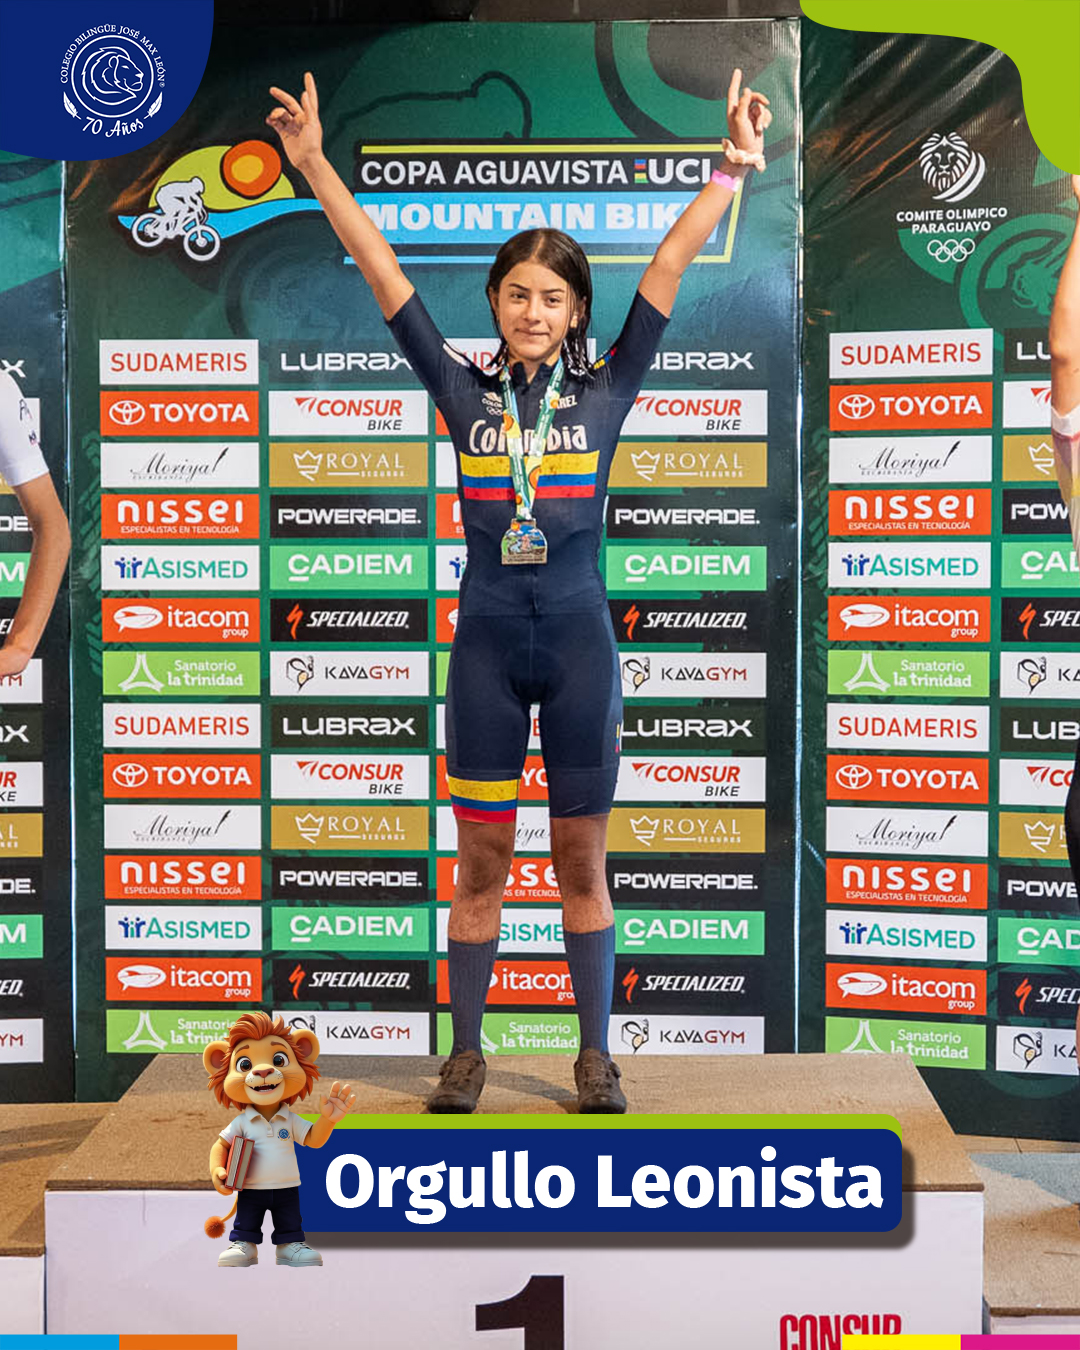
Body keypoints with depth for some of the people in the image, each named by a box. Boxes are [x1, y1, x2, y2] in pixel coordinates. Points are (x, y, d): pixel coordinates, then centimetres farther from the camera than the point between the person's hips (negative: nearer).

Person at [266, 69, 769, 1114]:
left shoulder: (605, 391, 3)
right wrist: (314, 163, -1)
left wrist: (735, 166, -8)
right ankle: (465, 1052, 22)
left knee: (581, 862, 8)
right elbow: (382, 271, 2)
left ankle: (595, 1055, 22)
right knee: (481, 862, 8)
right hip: (486, 643, 1)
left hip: (579, 642, 0)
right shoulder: (464, 391, 4)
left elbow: (669, 265, -2)